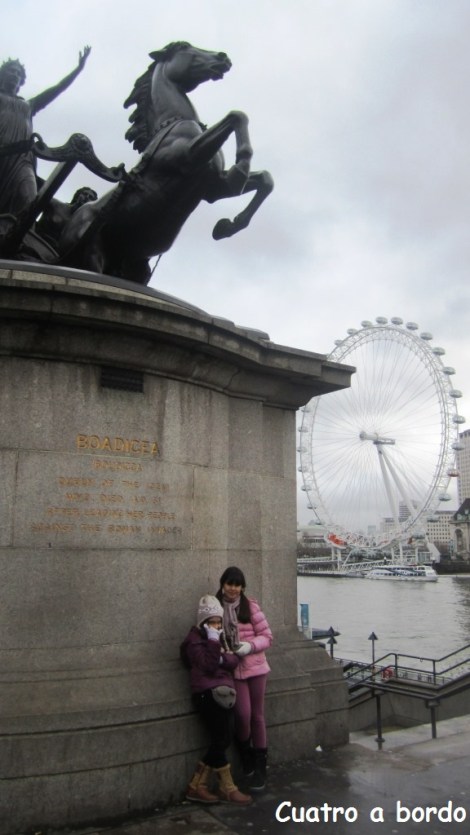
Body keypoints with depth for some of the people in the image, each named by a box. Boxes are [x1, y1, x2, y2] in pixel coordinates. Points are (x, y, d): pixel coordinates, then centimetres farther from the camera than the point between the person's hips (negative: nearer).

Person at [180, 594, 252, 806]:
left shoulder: (220, 636, 16)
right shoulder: (195, 640, -8)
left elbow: (234, 661, 5)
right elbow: (209, 666, -20)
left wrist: (222, 658, -14)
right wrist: (213, 642, -22)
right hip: (208, 693, -8)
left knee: (220, 741, 7)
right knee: (221, 741, -4)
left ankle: (196, 786, 15)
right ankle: (228, 789, 11)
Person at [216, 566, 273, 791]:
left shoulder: (250, 606, -4)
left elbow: (267, 636, -2)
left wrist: (250, 646, -19)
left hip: (255, 666, 0)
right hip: (233, 669, 0)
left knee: (257, 715, 9)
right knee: (243, 714, -8)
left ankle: (260, 765, 26)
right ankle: (245, 754, 24)